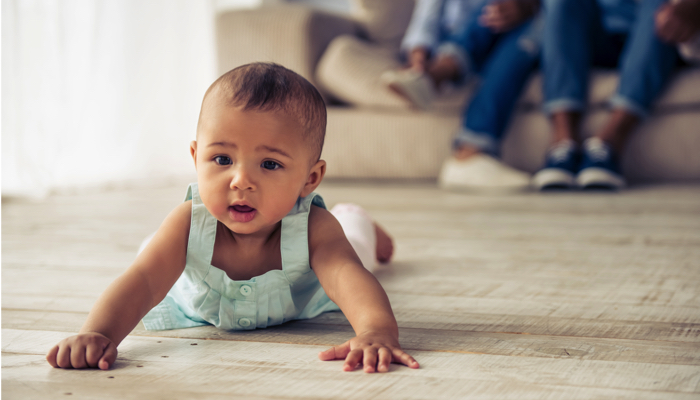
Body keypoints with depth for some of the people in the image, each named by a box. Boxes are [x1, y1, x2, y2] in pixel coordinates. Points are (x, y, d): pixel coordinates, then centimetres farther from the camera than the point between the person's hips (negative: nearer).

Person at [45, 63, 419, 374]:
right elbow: (142, 281, -53)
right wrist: (97, 333, -73)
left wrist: (378, 329, -87)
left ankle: (361, 226, 66)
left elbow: (349, 275, -64)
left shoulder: (314, 229, -48)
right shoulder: (189, 224, -45)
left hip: (301, 304, 0)